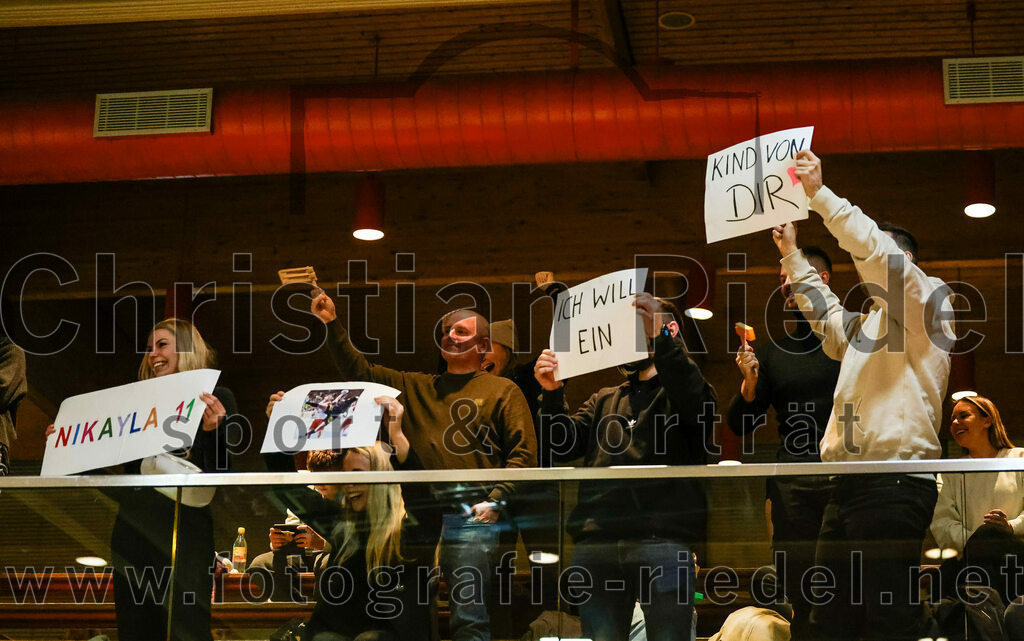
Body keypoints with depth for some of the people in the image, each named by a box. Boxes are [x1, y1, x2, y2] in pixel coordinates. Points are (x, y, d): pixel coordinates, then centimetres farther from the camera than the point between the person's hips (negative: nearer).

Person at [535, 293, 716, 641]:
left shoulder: (677, 390, 14)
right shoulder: (603, 400, 27)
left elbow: (695, 402, -12)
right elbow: (566, 445, 13)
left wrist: (662, 339, -19)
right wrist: (552, 394, -3)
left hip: (662, 537, -4)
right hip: (596, 540, 4)